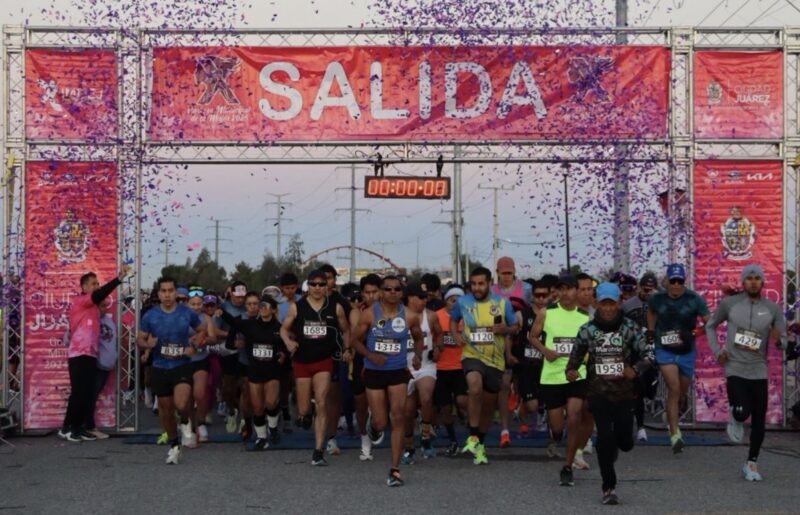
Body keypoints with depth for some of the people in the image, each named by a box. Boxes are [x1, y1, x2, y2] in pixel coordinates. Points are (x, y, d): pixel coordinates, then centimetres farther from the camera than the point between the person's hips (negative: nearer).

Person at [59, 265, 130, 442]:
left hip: (91, 355, 8)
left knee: (88, 394, 5)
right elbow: (99, 295, -23)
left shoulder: (93, 307, 19)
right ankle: (66, 428, -1)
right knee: (78, 392, -9)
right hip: (79, 355, -8)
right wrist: (119, 279, -31)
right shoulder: (80, 301, -7)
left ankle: (78, 427, 9)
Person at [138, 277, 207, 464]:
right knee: (165, 408, 12)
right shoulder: (150, 316, -3)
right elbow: (140, 339, 5)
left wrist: (194, 347, -8)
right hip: (160, 367, 2)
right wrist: (148, 344, -18)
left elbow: (202, 331, 10)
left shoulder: (187, 313, -5)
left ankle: (185, 422, 13)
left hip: (182, 366, -2)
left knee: (181, 404, -24)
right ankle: (174, 445, 31)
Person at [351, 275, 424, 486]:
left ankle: (395, 469, -2)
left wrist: (418, 356, -5)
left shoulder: (410, 317, -3)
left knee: (398, 419, -9)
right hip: (374, 372, -1)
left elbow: (418, 338, 14)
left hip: (398, 372, 1)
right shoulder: (369, 315, -7)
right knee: (381, 423, 2)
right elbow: (356, 339, 1)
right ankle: (373, 422, 43)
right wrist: (371, 356, -15)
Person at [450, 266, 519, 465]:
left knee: (489, 405, 13)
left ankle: (480, 444, 36)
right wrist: (456, 334, -1)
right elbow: (453, 319, 18)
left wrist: (506, 329, -14)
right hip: (472, 355, -2)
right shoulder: (462, 302, 0)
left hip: (495, 360, 2)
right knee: (475, 387, -34)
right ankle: (473, 436, -22)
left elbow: (515, 327, 9)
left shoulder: (502, 303, 0)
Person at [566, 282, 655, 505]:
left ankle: (611, 447, 41)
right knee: (604, 436, -11)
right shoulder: (587, 330, 1)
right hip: (598, 392, 0)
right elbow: (576, 356, 11)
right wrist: (571, 371, -10)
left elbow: (649, 354, -6)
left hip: (624, 392, 1)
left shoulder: (630, 328, -1)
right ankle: (609, 488, 3)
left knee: (625, 442, 1)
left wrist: (636, 369, -25)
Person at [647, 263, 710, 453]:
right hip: (665, 350, -1)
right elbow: (651, 312, 20)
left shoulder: (694, 300, -10)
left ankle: (671, 418, 45)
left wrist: (693, 333, -25)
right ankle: (675, 435, -13)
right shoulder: (657, 299, -3)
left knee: (682, 393, 15)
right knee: (674, 389, -16)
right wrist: (651, 331, 11)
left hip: (687, 352, 1)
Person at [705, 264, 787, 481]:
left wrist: (778, 340, -22)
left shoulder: (773, 309, 0)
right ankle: (735, 418, 18)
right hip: (735, 368, -2)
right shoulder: (729, 304, -2)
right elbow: (711, 326, 14)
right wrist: (717, 351, 1)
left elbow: (783, 343, 2)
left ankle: (752, 463, 18)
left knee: (759, 420, 3)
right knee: (743, 412, -20)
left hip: (759, 371, 2)